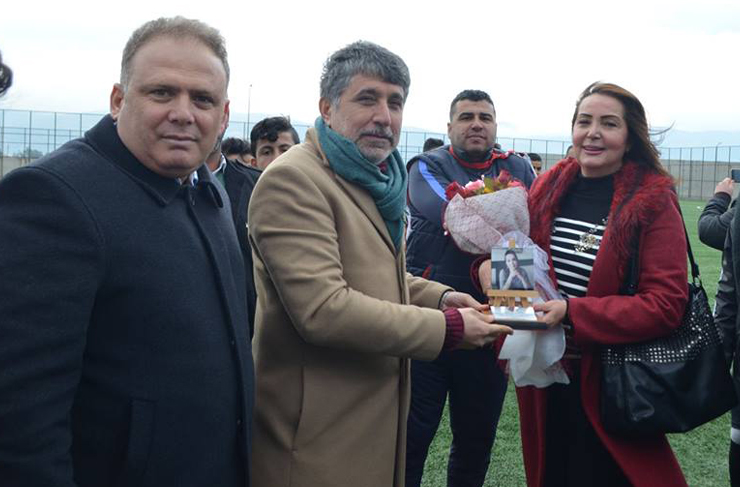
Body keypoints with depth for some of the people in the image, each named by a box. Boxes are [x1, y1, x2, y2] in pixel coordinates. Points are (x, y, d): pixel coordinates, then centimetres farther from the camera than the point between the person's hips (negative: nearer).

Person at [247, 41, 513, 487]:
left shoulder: (377, 180, 12)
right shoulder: (293, 179, -17)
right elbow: (322, 308, -25)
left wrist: (440, 297, 5)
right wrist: (448, 327, -20)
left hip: (378, 413, 9)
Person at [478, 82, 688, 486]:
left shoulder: (654, 201, -10)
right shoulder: (547, 187, 3)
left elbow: (665, 304, -17)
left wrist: (572, 313, -26)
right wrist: (491, 266, -8)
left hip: (609, 386, -4)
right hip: (543, 377, 5)